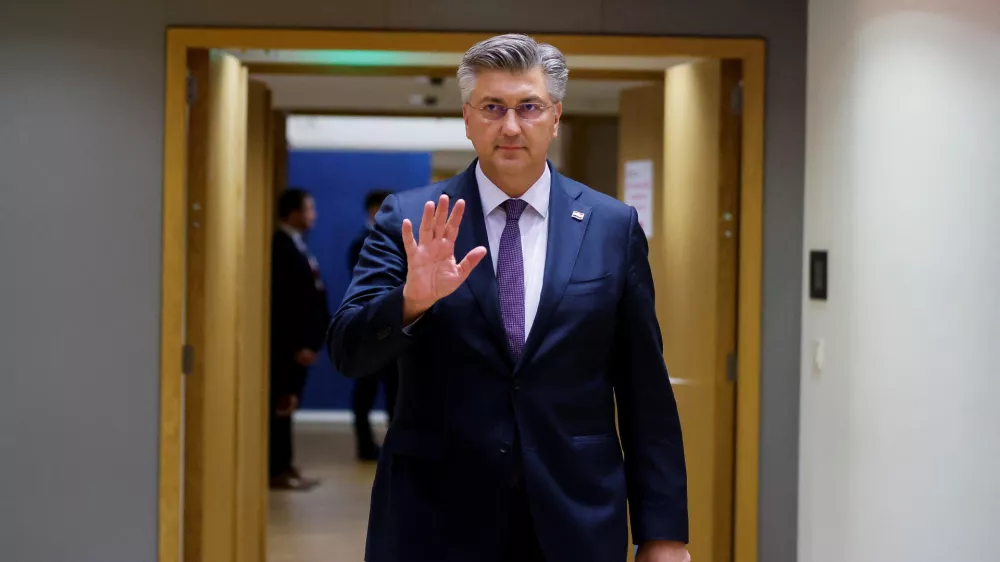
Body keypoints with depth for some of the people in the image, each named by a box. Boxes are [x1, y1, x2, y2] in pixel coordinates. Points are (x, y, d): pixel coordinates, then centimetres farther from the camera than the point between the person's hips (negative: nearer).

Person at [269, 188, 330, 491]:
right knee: (283, 405, -3)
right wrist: (299, 345, -21)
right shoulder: (281, 247, -16)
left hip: (298, 342, 9)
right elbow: (283, 303, -21)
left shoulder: (296, 245, 14)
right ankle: (278, 470, 2)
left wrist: (310, 340, 14)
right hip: (288, 345, -9)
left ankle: (284, 466, 19)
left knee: (287, 406, 13)